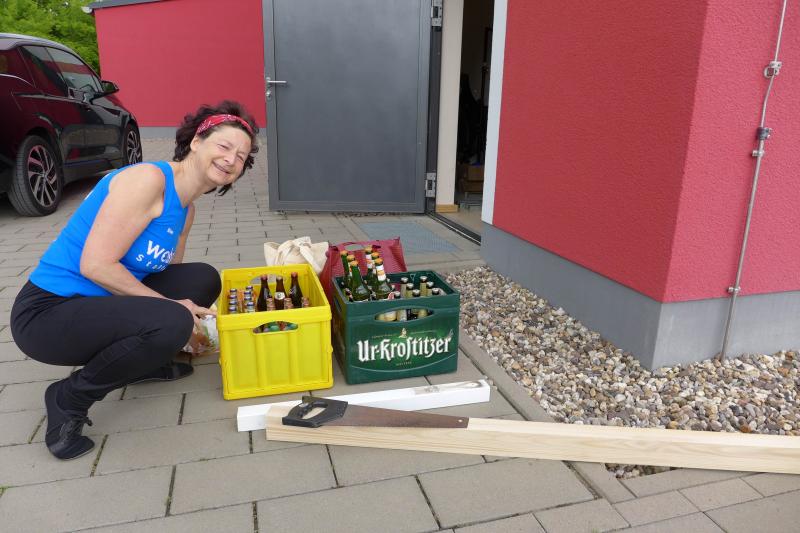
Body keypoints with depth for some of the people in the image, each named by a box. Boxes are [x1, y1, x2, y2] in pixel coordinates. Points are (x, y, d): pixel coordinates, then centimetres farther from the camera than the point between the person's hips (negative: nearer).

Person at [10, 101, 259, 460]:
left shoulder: (186, 210, 7)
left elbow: (170, 276, 14)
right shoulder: (148, 179, -20)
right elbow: (95, 265, -24)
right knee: (172, 323, -29)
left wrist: (193, 330, 7)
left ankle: (143, 362, 16)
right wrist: (170, 305, -18)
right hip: (46, 312, -8)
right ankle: (69, 399, -5)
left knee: (204, 280, 2)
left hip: (100, 305, 9)